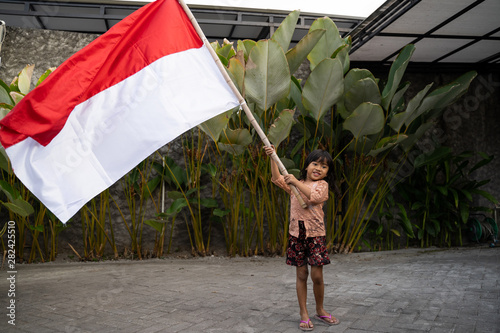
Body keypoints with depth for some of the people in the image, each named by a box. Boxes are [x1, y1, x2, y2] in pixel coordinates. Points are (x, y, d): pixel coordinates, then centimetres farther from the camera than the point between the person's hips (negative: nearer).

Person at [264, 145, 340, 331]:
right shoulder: (295, 184, 12)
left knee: (317, 276, 1)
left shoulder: (322, 185, 2)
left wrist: (295, 182, -22)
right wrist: (272, 157, -10)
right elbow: (277, 178, -1)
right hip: (297, 233, 2)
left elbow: (313, 196, -19)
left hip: (316, 234, -2)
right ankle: (304, 314, 17)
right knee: (301, 274, 7)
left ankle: (320, 311, 24)